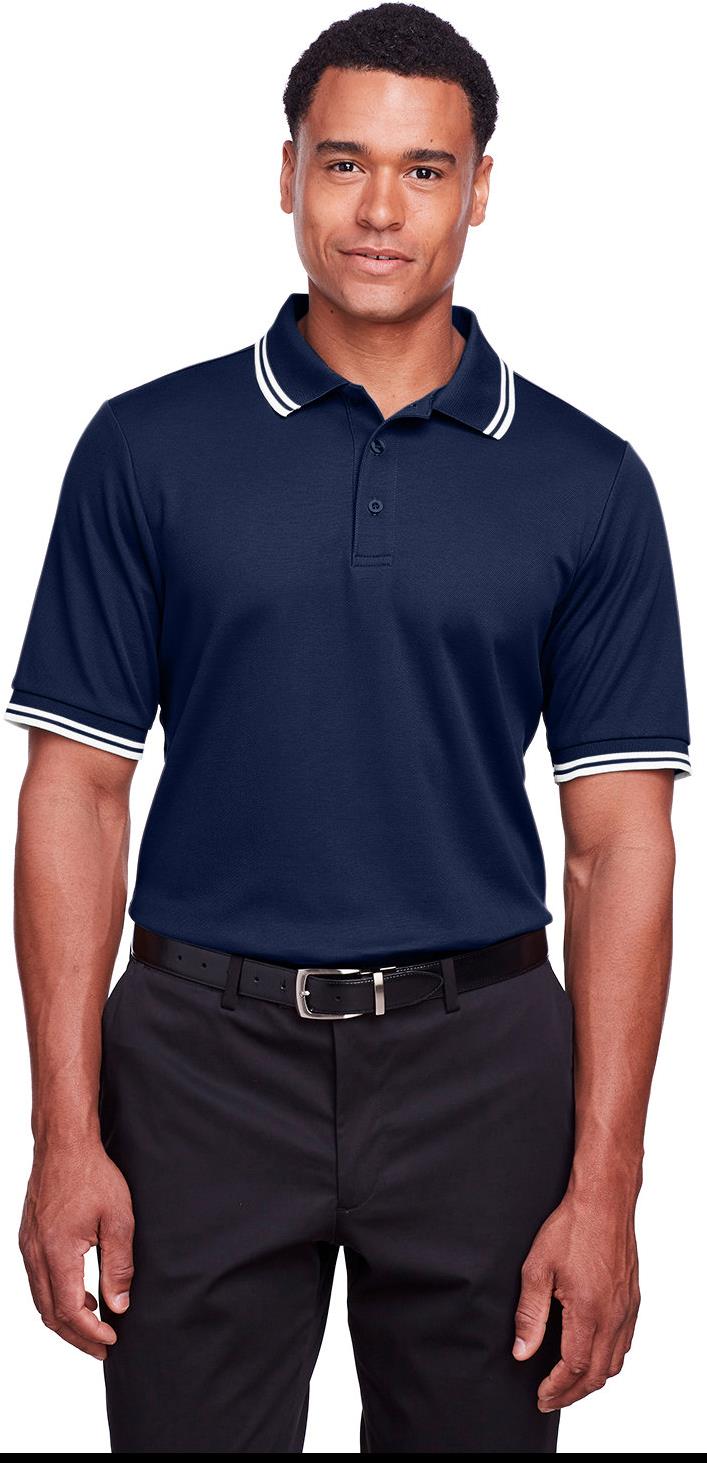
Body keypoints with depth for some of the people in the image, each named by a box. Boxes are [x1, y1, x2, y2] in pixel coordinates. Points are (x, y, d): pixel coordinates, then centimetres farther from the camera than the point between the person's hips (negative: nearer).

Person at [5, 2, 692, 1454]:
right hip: (205, 1059, 0)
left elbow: (620, 843, -1)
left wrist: (602, 1186, -7)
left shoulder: (587, 482, 0)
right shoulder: (147, 448, 0)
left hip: (477, 1060, 1)